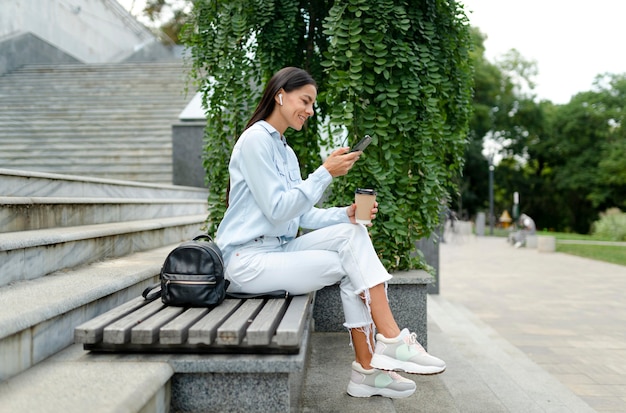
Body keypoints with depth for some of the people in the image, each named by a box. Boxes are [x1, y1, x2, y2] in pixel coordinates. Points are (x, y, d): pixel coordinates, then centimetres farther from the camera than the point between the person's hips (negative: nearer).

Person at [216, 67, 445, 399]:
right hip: (248, 259, -8)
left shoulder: (285, 151, 18)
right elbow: (277, 210, -18)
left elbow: (303, 215, 12)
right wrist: (325, 173, -20)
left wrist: (346, 214, -4)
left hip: (279, 249, 8)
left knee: (353, 233, -12)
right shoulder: (256, 140, -10)